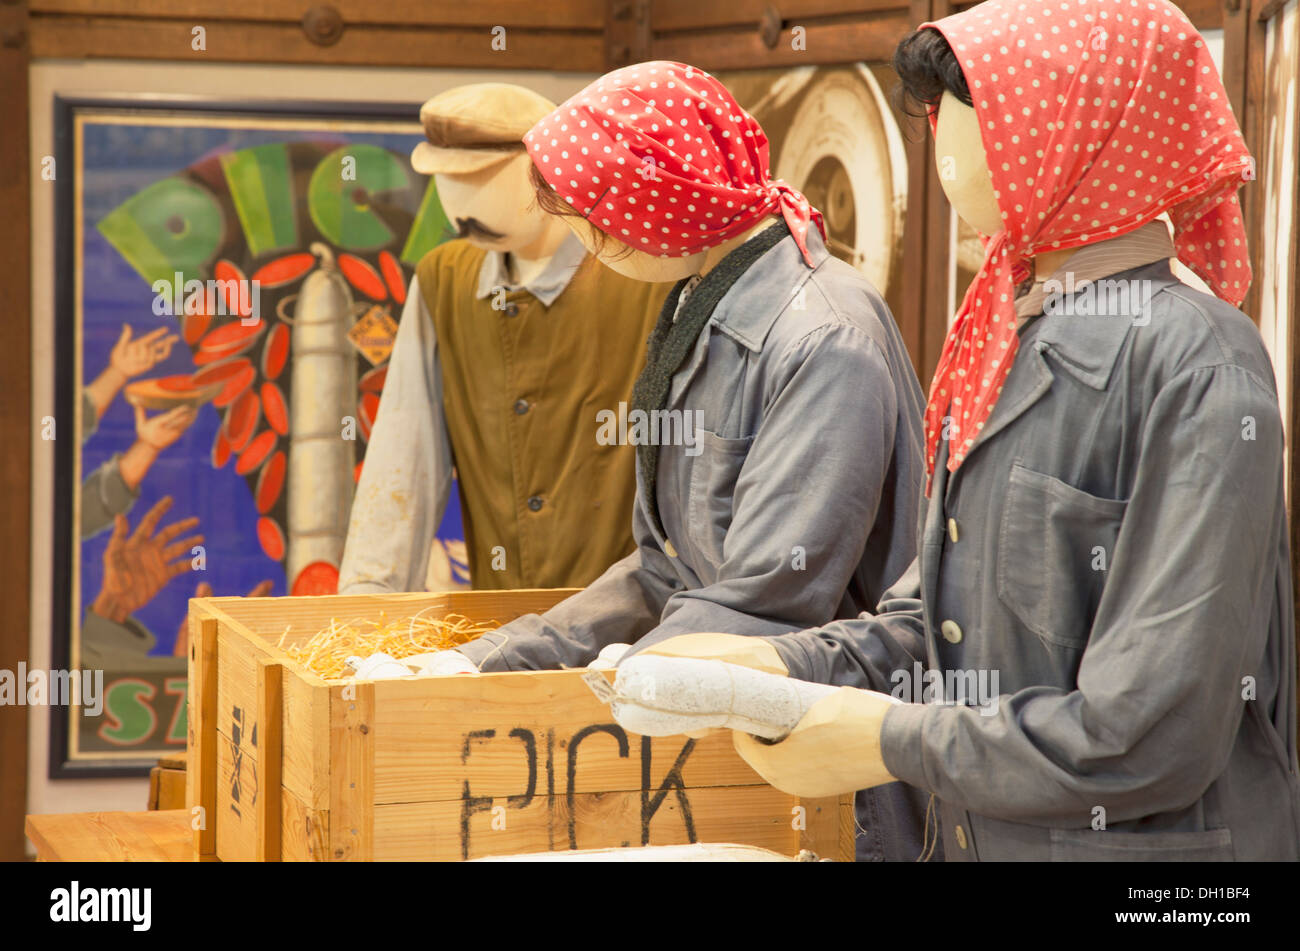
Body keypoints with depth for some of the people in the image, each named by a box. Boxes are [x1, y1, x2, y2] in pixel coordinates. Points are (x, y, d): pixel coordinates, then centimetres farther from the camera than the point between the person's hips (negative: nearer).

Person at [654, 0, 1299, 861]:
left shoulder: (1194, 363, -20)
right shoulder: (1005, 348, 8)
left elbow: (1159, 731, -24)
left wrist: (895, 742, -16)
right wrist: (786, 667, -2)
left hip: (1145, 841, -8)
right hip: (978, 835, 8)